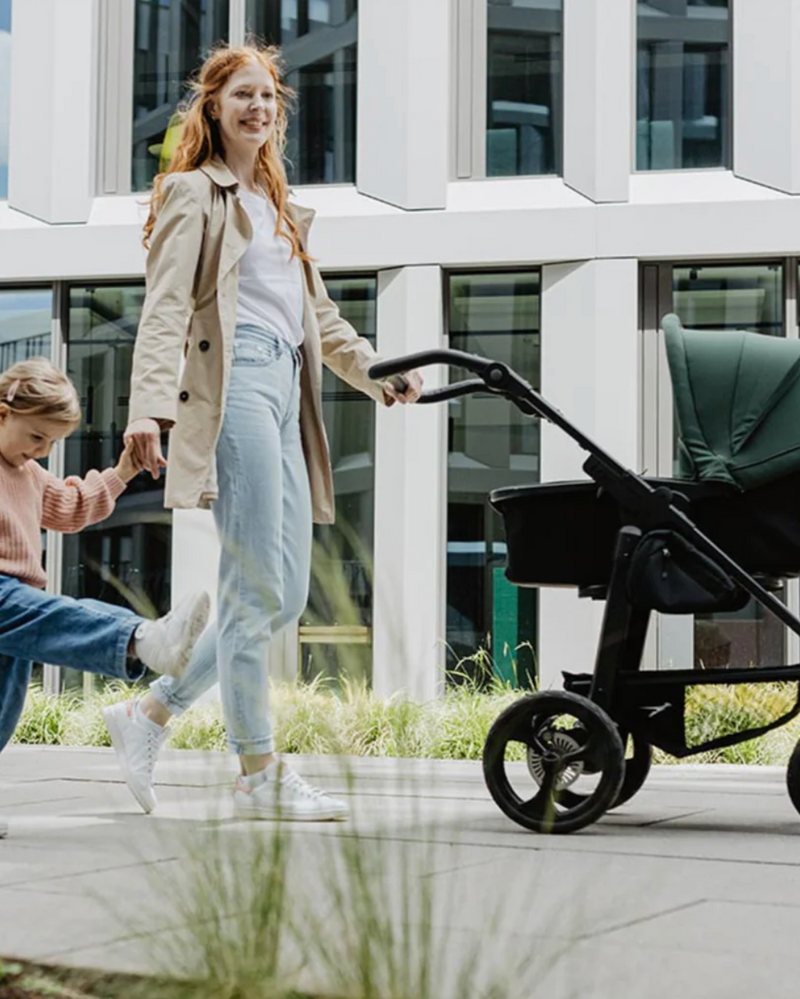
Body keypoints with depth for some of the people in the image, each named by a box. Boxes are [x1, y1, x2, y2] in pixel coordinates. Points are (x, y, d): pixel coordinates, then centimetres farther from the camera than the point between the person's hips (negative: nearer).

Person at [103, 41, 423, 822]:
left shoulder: (278, 207, 27)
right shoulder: (193, 194, 1)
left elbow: (317, 313, 34)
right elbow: (165, 308, -11)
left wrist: (377, 373, 26)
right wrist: (150, 405, -24)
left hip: (286, 389, 9)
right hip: (233, 385, -9)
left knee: (286, 596, 7)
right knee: (257, 593, -8)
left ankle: (151, 714, 17)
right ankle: (258, 777, -1)